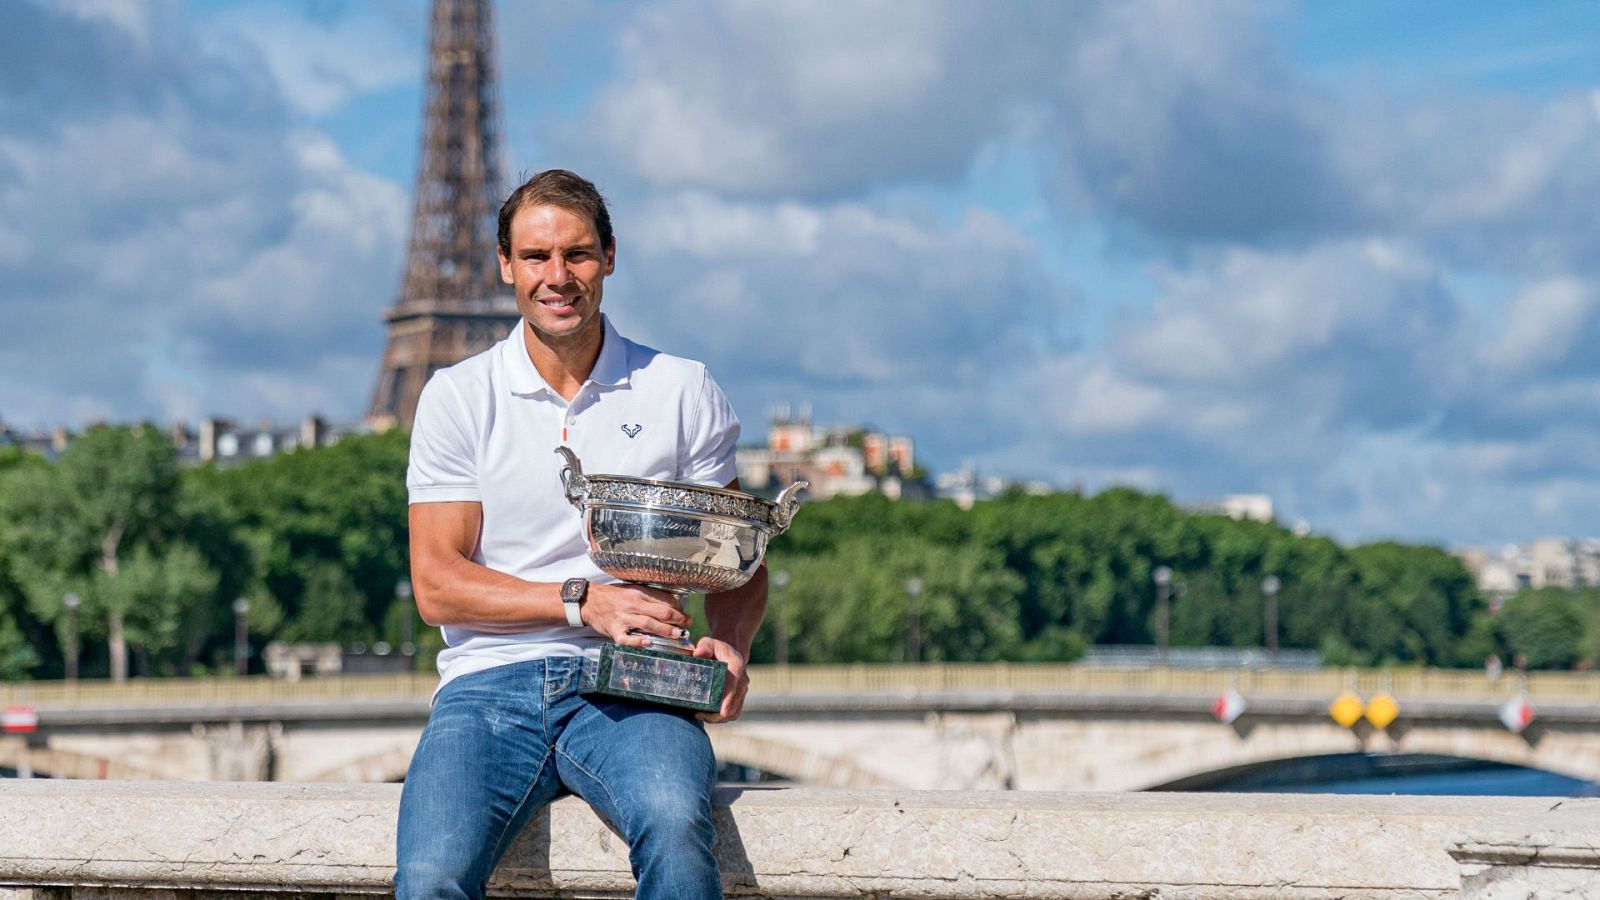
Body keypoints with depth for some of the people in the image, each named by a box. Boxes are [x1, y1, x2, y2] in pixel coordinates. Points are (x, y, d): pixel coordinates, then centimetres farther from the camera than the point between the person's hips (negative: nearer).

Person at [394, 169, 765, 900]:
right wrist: (583, 600, -12)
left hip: (628, 685, 0)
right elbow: (436, 584, 2)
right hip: (490, 681, 0)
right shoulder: (458, 397, 9)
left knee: (675, 826, -35)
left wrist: (730, 647, -9)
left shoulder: (682, 394, 11)